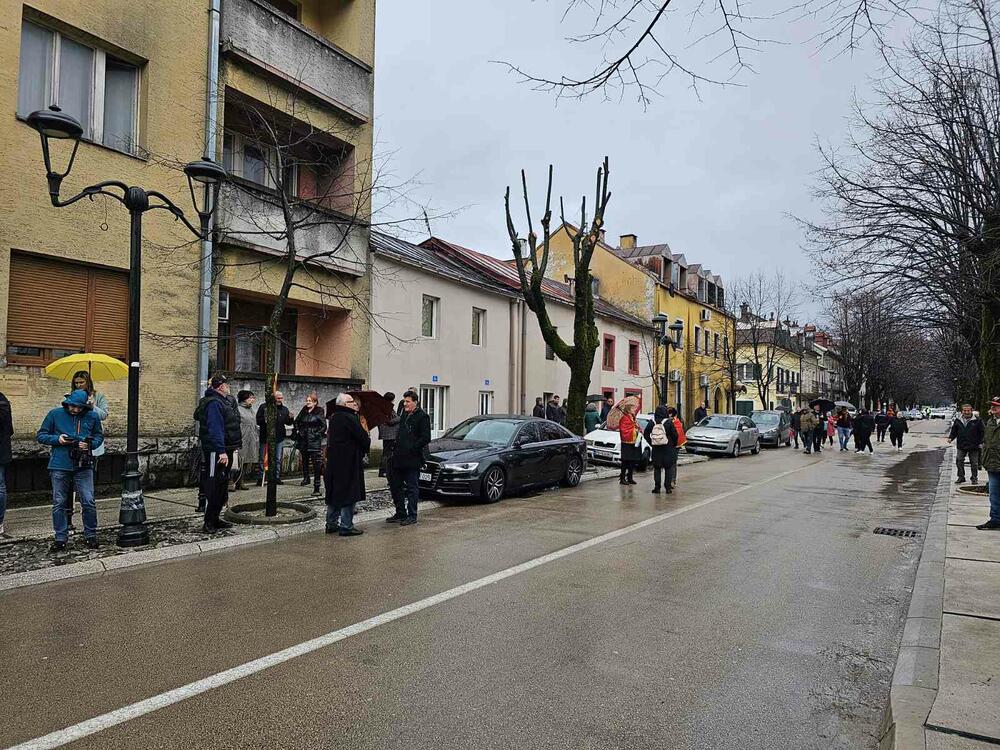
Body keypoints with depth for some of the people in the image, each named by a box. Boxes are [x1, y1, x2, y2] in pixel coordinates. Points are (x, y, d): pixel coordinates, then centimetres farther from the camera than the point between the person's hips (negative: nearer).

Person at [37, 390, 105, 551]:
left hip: (83, 466, 0)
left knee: (88, 502, -2)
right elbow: (40, 436, 6)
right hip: (59, 466, 0)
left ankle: (90, 536, 12)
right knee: (59, 503, 6)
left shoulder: (92, 417, 2)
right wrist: (57, 439, -12)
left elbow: (99, 436, 14)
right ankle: (60, 538, 17)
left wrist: (90, 444, -7)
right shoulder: (55, 414, 0)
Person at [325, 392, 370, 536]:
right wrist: (368, 438, 5)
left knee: (334, 493, 15)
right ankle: (346, 526, 2)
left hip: (333, 461, 9)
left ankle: (331, 524, 23)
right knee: (348, 493, -1)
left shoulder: (334, 418, 11)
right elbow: (364, 440, -18)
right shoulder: (350, 419, -17)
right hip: (348, 463, -9)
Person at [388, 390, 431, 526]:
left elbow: (426, 438, -15)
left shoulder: (422, 416, -10)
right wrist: (396, 449, 12)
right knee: (395, 485, 13)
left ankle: (412, 516, 10)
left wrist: (412, 449, -16)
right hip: (399, 458, 9)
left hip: (412, 459, -8)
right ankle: (400, 514, 24)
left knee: (412, 488, 1)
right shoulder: (404, 413, 14)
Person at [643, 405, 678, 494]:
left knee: (657, 468, 8)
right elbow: (675, 435, -7)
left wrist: (651, 443, 9)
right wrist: (673, 445, 8)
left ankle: (657, 487, 6)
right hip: (668, 449, -2)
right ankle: (668, 487, 7)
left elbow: (646, 433, 1)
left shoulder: (651, 422, -3)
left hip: (656, 449, 2)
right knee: (668, 468, 8)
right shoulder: (669, 422, -9)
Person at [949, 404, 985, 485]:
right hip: (961, 446, 2)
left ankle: (974, 478, 21)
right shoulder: (958, 420, 4)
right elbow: (954, 431, 13)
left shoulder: (977, 420, -3)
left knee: (974, 463, 8)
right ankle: (961, 477, 9)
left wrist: (980, 442, -5)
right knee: (959, 461, -1)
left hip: (973, 447, -2)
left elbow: (982, 432, 2)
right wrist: (950, 438, -4)